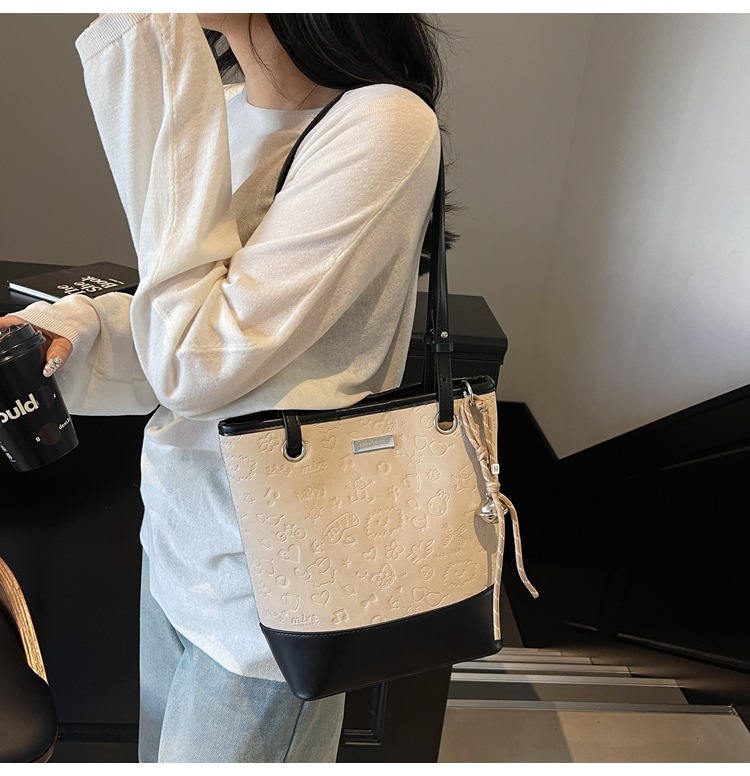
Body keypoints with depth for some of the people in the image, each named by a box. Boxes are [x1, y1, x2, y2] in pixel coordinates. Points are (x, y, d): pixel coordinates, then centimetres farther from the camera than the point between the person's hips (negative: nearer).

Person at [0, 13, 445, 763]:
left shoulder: (381, 126, -21)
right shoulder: (218, 113, 3)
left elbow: (199, 363, -26)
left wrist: (148, 59, -22)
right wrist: (73, 328, -9)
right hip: (176, 536, 7)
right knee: (162, 753, 29)